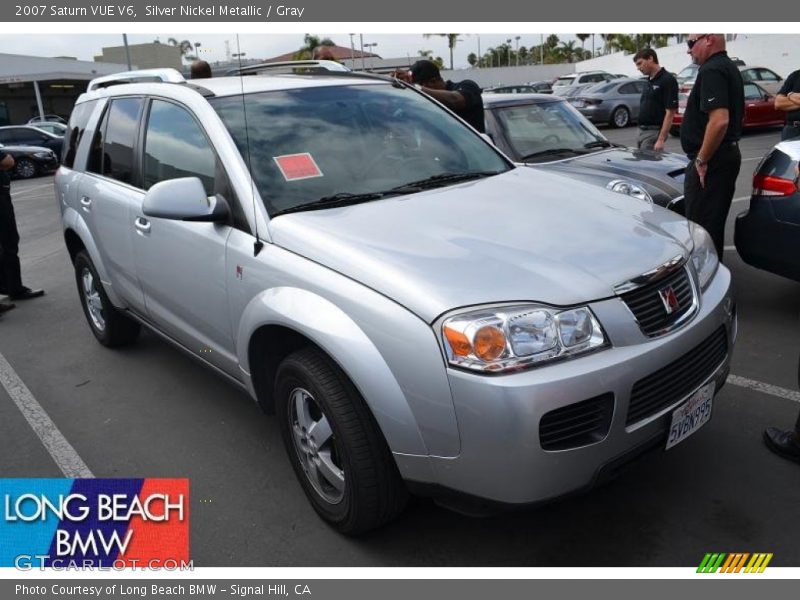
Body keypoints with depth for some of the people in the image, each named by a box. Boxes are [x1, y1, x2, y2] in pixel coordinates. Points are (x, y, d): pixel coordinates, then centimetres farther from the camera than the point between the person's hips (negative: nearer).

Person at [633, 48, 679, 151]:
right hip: (642, 131, 9)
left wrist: (661, 139, -23)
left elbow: (670, 112, -17)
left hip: (654, 132, -9)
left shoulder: (667, 80, -12)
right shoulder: (650, 81, 15)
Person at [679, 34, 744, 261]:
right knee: (715, 222, 18)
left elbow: (719, 120, -28)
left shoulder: (712, 70, -16)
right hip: (729, 153, 11)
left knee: (700, 224, -5)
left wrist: (702, 159, -21)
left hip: (710, 160, -11)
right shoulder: (729, 67, 17)